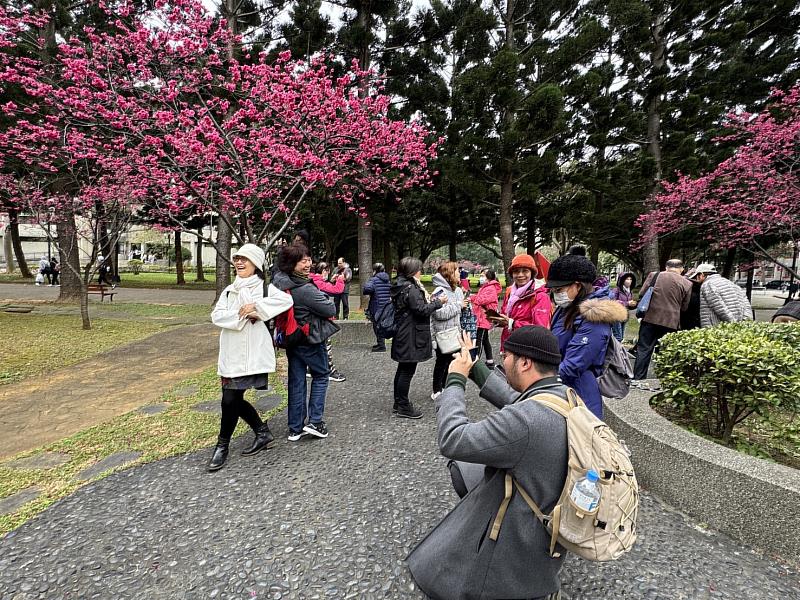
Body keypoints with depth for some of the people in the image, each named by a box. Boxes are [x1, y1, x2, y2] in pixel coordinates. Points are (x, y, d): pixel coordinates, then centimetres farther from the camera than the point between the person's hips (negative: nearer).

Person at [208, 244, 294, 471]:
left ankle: (222, 446, 18)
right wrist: (242, 315, -13)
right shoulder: (229, 290, 16)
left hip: (253, 354, -6)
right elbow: (216, 316, 2)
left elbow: (286, 300, -19)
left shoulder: (264, 287, -1)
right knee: (233, 400, 8)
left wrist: (257, 307, -20)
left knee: (231, 400, -3)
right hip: (232, 354, 6)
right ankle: (263, 433, 27)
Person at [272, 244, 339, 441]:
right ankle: (315, 421, 12)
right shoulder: (307, 290, -26)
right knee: (320, 376, 14)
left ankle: (295, 428, 21)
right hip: (310, 339, -7)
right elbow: (331, 310, -17)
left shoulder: (279, 282, -4)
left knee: (296, 381, 13)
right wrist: (326, 299, 1)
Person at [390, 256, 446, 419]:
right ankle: (403, 407, 9)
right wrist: (438, 302, -9)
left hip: (402, 334, 10)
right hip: (411, 337, -10)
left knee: (402, 369, 17)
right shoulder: (411, 288, -19)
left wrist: (428, 301, 12)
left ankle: (398, 403, 28)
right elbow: (422, 310, -20)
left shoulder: (400, 286, 12)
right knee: (408, 371, -1)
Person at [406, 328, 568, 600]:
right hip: (552, 513, 8)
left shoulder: (525, 419, -36)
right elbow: (513, 401, 8)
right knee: (460, 468, 22)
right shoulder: (565, 394, -9)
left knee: (429, 572, 10)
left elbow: (452, 440, -28)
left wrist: (455, 381, -17)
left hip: (519, 537, -8)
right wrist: (475, 367, 10)